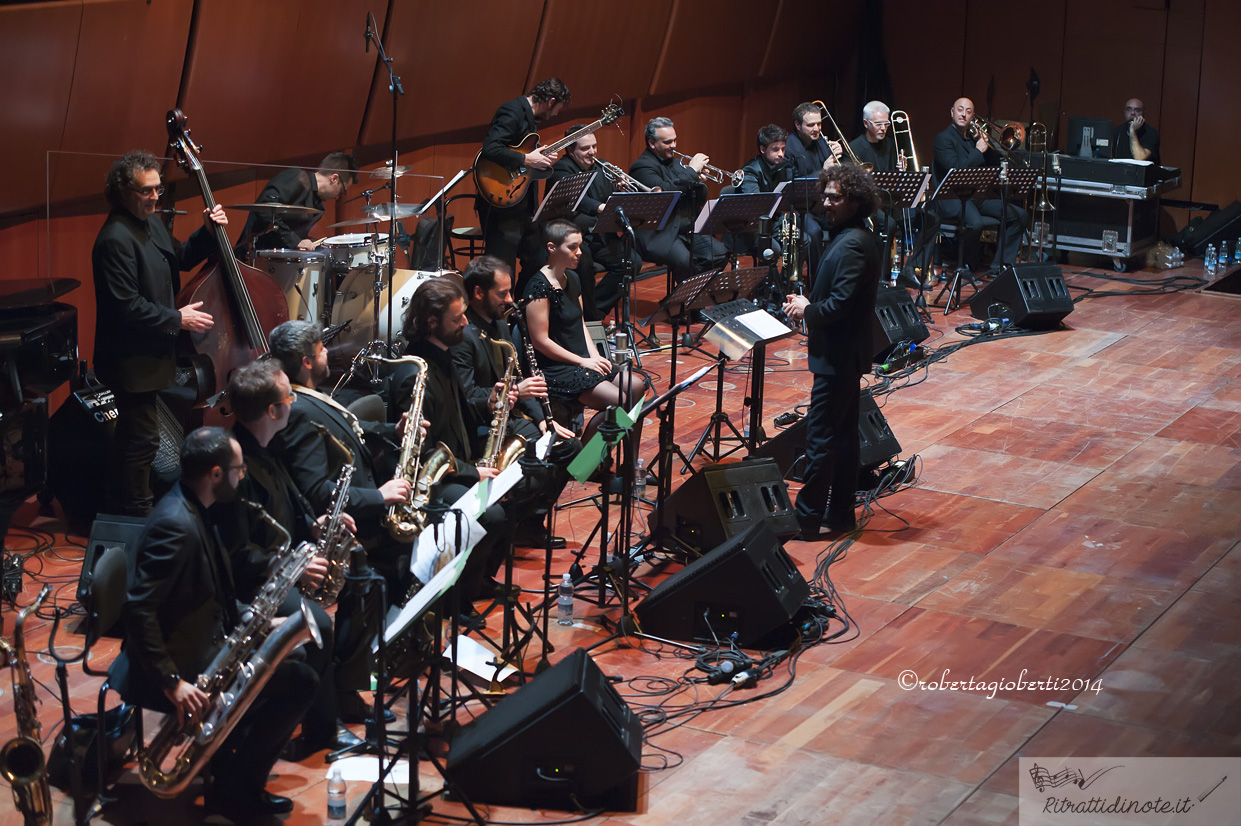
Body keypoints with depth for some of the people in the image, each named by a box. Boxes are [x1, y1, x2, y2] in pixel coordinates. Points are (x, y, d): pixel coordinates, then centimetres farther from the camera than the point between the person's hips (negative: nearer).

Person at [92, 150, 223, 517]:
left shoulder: (149, 224, 8)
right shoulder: (116, 239, -24)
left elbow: (181, 259, 22)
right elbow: (126, 306, -27)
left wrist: (208, 232, 4)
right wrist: (177, 319, -21)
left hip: (148, 352, 11)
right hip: (131, 359, -11)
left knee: (135, 436, 23)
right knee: (142, 438, -2)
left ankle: (129, 504, 37)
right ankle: (138, 514, 9)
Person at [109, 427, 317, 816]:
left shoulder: (192, 510, 7)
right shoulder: (175, 526, -25)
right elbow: (138, 609, -30)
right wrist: (171, 681, -31)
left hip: (207, 642, 10)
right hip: (185, 664, -10)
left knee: (290, 654, 17)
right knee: (300, 681, -11)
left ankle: (233, 769, 19)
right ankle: (236, 785, 0)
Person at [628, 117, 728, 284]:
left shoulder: (676, 162, 19)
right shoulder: (642, 166, -5)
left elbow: (699, 201, 19)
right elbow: (663, 192, -25)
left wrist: (696, 179, -2)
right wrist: (691, 171, -17)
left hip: (688, 230, 8)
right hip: (659, 234, -8)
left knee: (720, 253, -15)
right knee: (683, 260, -34)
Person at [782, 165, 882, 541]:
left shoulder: (852, 245, -21)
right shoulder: (855, 237, 11)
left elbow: (840, 303, -26)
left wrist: (808, 310, -11)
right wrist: (809, 302, 4)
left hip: (838, 355, -11)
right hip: (846, 352, 11)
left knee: (819, 437, -4)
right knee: (843, 433, 15)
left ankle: (808, 518, 2)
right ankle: (840, 513, 23)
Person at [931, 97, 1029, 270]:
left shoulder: (973, 137, 20)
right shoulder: (944, 138, -2)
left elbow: (995, 164, 18)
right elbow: (955, 169, -17)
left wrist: (985, 143, 3)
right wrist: (978, 151, -11)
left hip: (980, 196, 8)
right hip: (953, 198, -8)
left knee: (1021, 216, -6)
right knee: (974, 223, -38)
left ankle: (1001, 265, -3)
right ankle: (968, 267, -13)